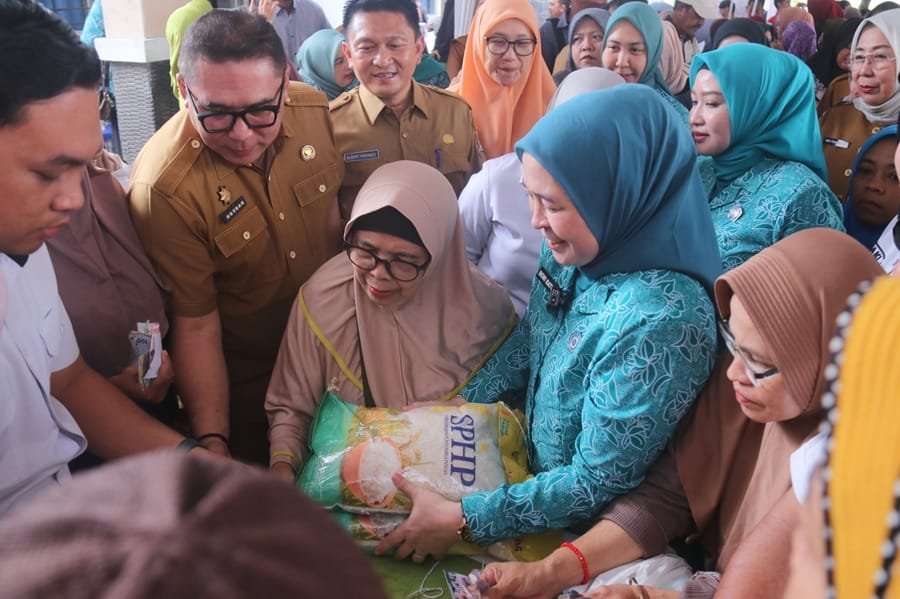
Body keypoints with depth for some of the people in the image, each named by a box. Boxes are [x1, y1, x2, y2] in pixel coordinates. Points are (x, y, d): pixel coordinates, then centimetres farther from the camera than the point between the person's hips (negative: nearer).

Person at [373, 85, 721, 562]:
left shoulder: (661, 321, -33)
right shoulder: (572, 252, -11)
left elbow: (599, 483, -25)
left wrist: (462, 521, -22)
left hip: (583, 533, -6)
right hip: (529, 471, 6)